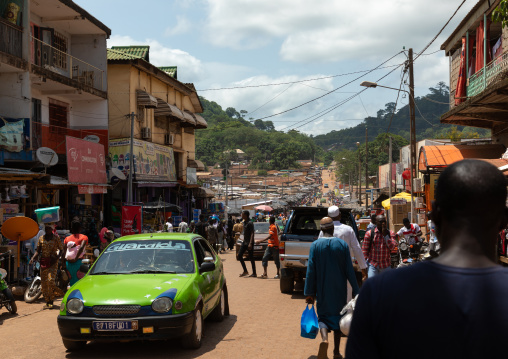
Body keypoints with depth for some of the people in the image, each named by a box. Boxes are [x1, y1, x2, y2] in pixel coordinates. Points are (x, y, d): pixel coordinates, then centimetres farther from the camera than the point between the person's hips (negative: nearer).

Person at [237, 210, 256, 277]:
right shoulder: (244, 223, 13)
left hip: (249, 243, -9)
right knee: (239, 256, 4)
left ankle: (254, 273, 5)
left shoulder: (250, 223, -15)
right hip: (244, 242, 9)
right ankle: (245, 271, 11)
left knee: (251, 258, -3)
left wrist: (250, 243, -24)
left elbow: (252, 234, -18)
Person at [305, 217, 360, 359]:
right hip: (340, 291, 1)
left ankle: (324, 338, -20)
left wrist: (309, 293, -1)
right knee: (338, 316, 14)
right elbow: (349, 270, -5)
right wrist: (356, 291, 2)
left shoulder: (315, 245, -7)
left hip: (322, 290, -1)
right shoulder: (342, 245, -6)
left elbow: (310, 271, -7)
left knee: (323, 316, 11)